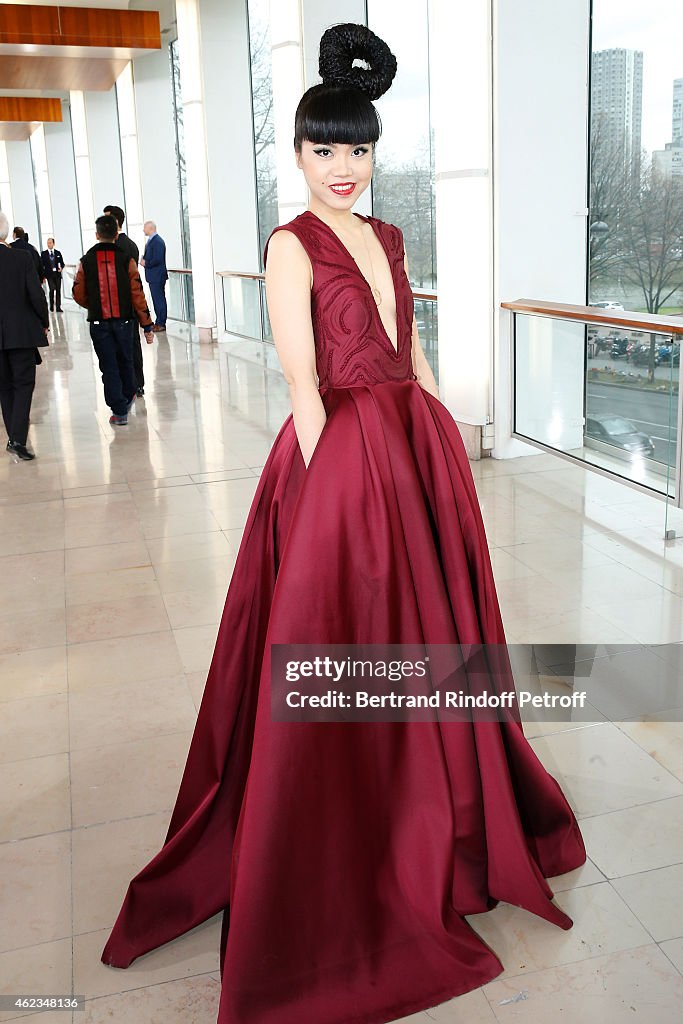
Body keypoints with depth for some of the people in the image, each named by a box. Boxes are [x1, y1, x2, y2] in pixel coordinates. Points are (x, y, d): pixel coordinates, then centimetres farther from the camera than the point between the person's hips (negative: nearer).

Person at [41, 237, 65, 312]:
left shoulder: (58, 253, 10)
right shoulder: (43, 253, 4)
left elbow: (62, 263, 14)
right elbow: (42, 265, 3)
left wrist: (61, 267, -9)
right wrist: (43, 275, -3)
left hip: (57, 274, 2)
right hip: (49, 274, -2)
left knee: (58, 290, 2)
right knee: (52, 289, -15)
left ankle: (58, 307, 8)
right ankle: (51, 306, -2)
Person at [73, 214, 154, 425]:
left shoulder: (86, 261, -4)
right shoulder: (126, 260, -5)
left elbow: (79, 294, 1)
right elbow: (137, 294, -6)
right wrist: (147, 325, -2)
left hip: (98, 323, -1)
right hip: (123, 321, 1)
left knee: (109, 366, 5)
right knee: (125, 362, 20)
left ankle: (119, 411, 3)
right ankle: (128, 398, 40)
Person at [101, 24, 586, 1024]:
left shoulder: (387, 237, 13)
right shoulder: (292, 245, -9)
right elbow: (305, 386, -14)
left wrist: (454, 444, 14)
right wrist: (335, 484, -18)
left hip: (416, 452, 8)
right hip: (340, 457, -7)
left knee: (425, 632, 18)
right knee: (339, 651, 3)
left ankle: (431, 821, 42)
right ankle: (337, 872, 25)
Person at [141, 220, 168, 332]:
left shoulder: (158, 241, -17)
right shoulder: (151, 240, 15)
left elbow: (157, 259, -23)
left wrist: (146, 263, -11)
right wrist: (144, 259, 5)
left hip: (157, 276, -10)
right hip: (153, 276, 10)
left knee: (159, 299, -6)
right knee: (157, 299, 14)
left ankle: (161, 324, -2)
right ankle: (159, 322, 20)